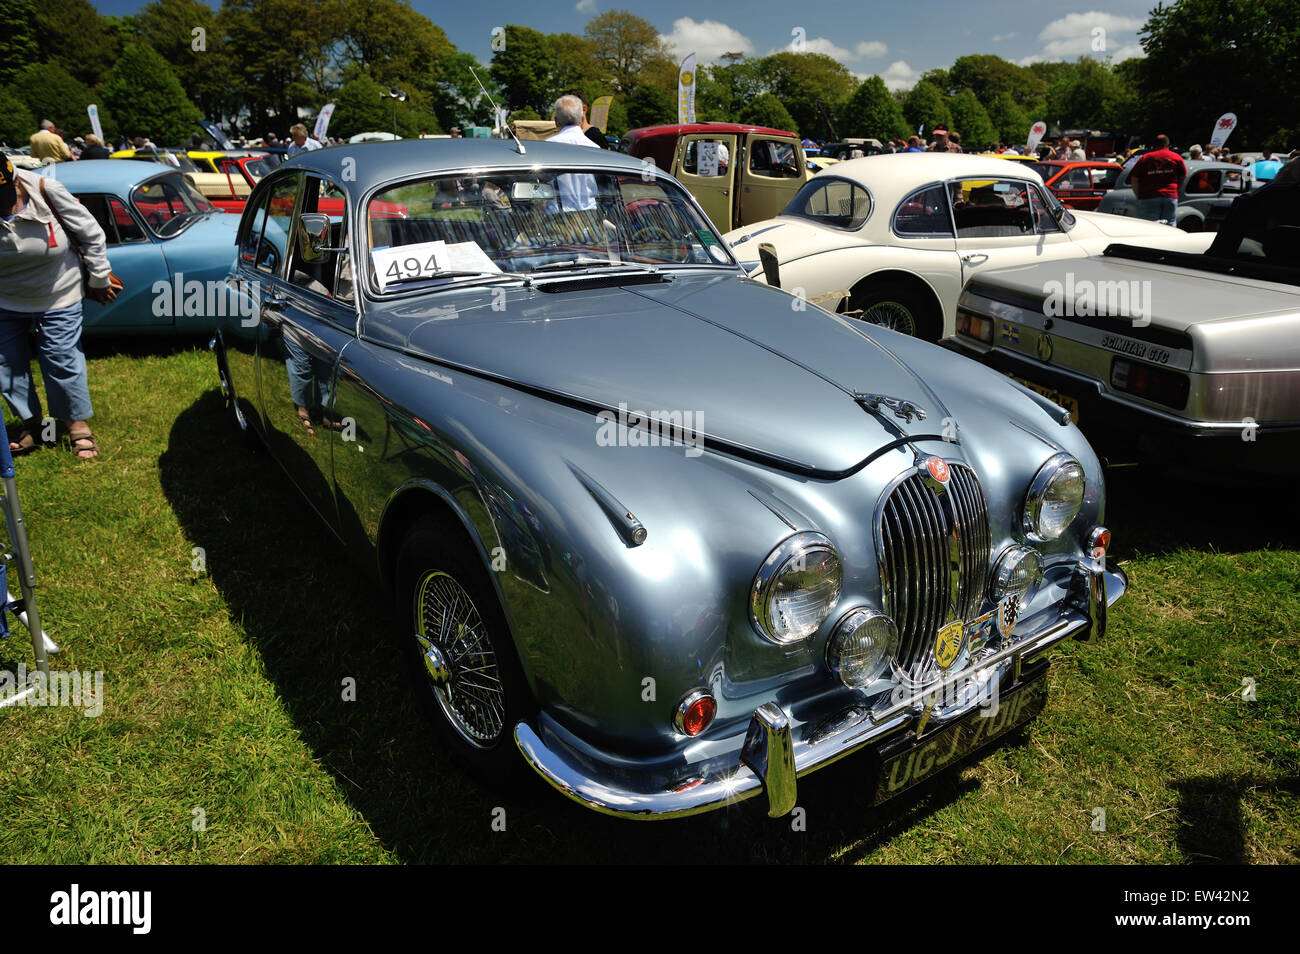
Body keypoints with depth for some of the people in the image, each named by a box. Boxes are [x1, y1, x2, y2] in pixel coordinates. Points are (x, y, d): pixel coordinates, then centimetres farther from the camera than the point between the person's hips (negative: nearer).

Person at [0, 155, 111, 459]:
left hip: (57, 300, -2)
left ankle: (78, 423, 21)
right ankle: (29, 421, 30)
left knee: (62, 361, 2)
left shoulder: (48, 192, -20)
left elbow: (91, 234, -8)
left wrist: (99, 279, -2)